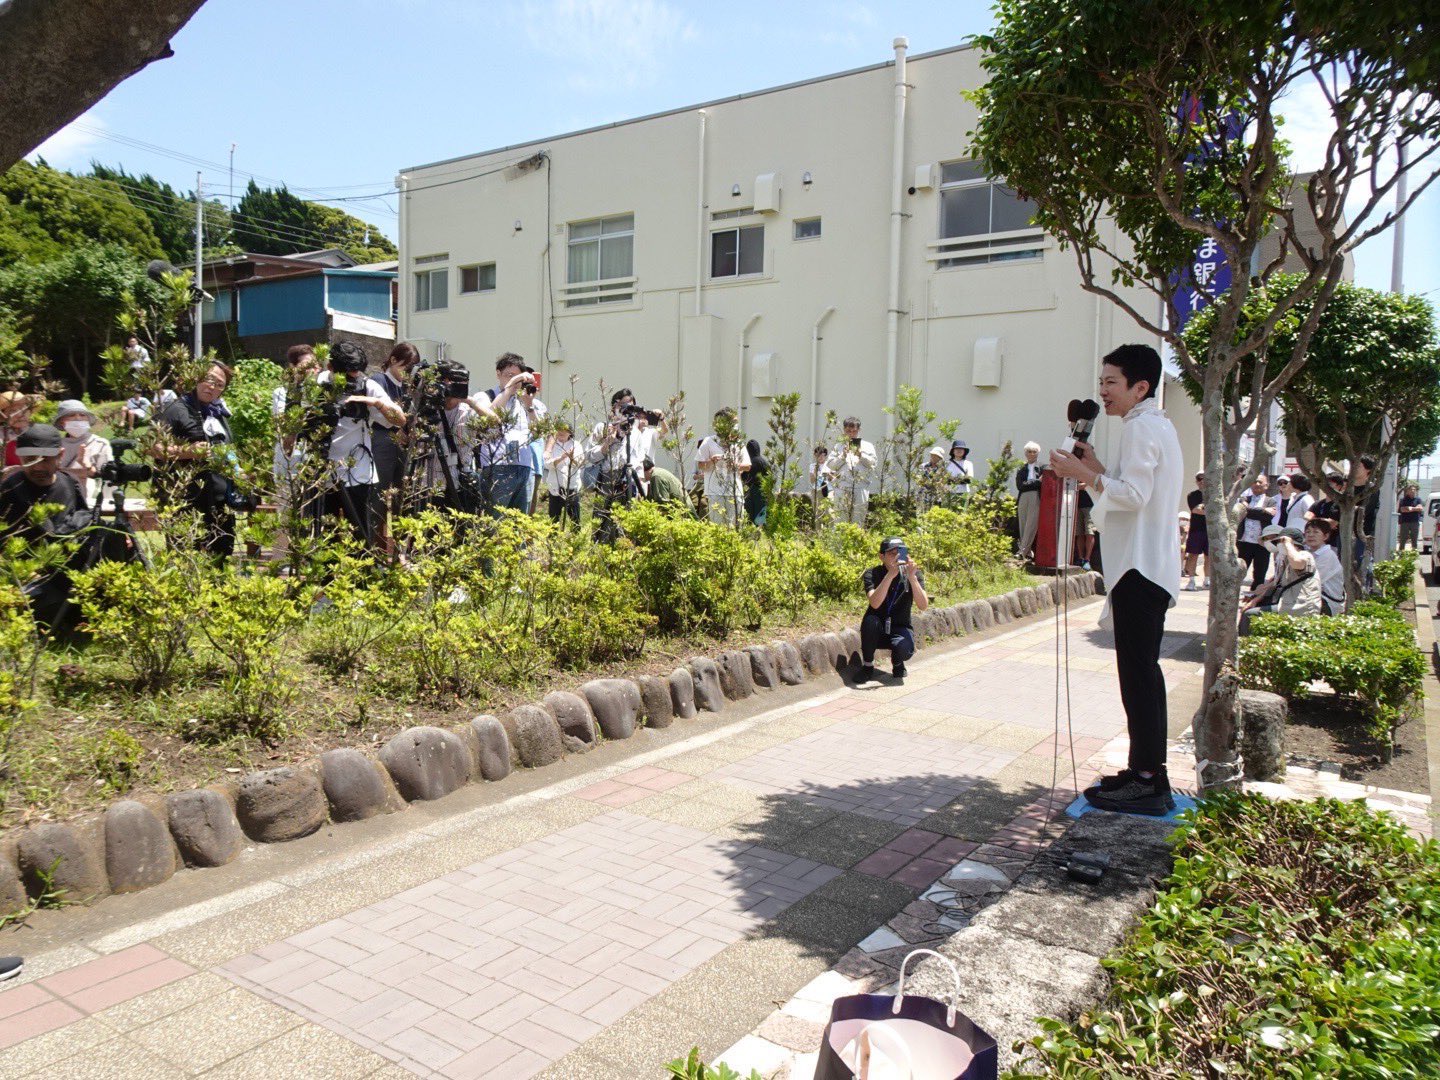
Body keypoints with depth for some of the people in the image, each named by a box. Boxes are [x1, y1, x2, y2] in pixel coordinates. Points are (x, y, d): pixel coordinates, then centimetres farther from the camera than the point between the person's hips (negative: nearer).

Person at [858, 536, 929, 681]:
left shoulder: (914, 574, -8)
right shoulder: (872, 574, -13)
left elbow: (923, 606, -23)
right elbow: (875, 603, -32)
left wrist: (912, 577, -35)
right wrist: (891, 574, -41)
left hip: (900, 629, 0)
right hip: (876, 632, 0)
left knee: (904, 648, -33)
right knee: (871, 621, -34)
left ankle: (897, 663, 7)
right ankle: (867, 666, -10)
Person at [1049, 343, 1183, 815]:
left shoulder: (1141, 426, -11)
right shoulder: (1158, 425, 21)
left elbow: (1134, 495, -21)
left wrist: (1083, 473, -16)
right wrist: (1097, 468, 13)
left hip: (1139, 568, -11)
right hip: (1150, 565, 11)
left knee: (1137, 672, -9)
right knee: (1142, 670, 14)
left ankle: (1147, 782, -5)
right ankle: (1147, 769, 21)